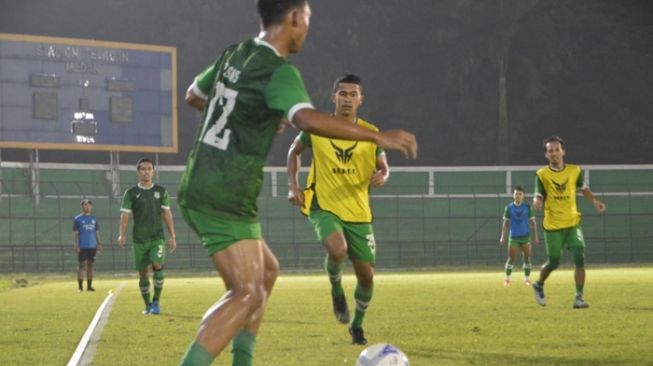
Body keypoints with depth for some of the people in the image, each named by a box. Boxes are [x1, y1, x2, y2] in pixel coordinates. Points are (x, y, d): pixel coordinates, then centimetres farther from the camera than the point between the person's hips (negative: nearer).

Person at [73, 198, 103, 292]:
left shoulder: (94, 219, 13)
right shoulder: (78, 219, 1)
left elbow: (97, 232, 15)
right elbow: (75, 233, -2)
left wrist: (99, 244, 8)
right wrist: (75, 245, -11)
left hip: (92, 246, 4)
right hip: (82, 246, -4)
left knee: (90, 265, 6)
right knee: (82, 265, -6)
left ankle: (89, 285, 11)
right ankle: (80, 286, -2)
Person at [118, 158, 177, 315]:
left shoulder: (161, 191, 8)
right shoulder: (131, 193, 3)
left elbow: (167, 215, 11)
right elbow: (125, 214, -4)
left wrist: (172, 236, 5)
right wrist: (122, 234, -18)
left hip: (158, 237, 0)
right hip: (139, 239, 0)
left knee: (158, 264, -23)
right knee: (143, 273, 3)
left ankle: (156, 301, -11)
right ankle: (148, 305, 19)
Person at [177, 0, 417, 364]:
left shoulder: (234, 55, 11)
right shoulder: (279, 71, -15)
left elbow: (194, 96, 28)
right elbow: (307, 119, -34)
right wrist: (378, 136, -31)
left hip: (198, 188, 9)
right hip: (226, 199, -9)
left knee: (266, 270, 21)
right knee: (248, 293, -14)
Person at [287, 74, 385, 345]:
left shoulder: (371, 133, -2)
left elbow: (383, 168, 7)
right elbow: (295, 151, 13)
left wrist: (381, 177, -18)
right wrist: (293, 185, 1)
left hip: (358, 213, 2)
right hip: (324, 207, -2)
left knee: (366, 275, 2)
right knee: (338, 250, -32)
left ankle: (357, 325, 30)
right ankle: (336, 290, 2)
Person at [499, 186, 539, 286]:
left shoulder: (527, 207, 1)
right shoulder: (509, 208, 2)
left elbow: (532, 222, 6)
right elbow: (506, 223, 7)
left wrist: (535, 236, 1)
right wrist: (503, 237, 2)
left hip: (525, 236, 0)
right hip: (513, 237, 0)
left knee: (527, 258, -2)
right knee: (511, 258, -1)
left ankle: (527, 279, 7)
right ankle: (507, 279, 9)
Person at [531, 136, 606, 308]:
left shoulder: (575, 171, 2)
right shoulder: (542, 174, -5)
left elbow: (584, 188, 18)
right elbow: (539, 196, -5)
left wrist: (595, 201, 2)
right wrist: (537, 202, -29)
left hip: (573, 223, 2)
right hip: (553, 226, -2)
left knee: (579, 258, -13)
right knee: (553, 263, 2)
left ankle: (579, 297, -5)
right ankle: (539, 285, 33)